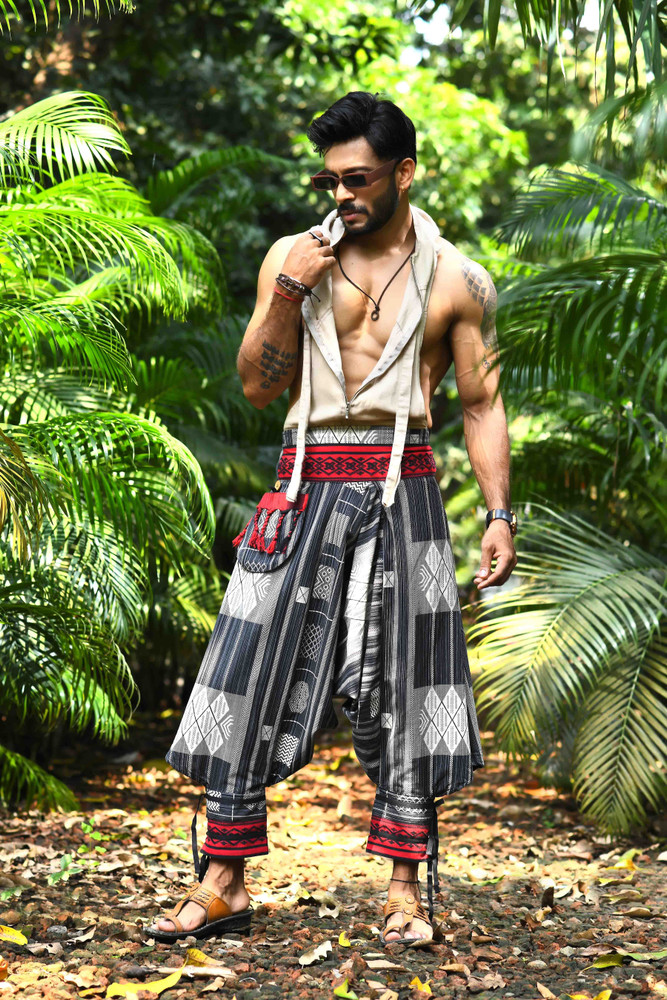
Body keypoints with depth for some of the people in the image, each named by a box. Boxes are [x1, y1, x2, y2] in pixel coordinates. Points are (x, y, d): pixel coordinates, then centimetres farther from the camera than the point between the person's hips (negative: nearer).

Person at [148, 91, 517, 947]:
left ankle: (404, 890, 11)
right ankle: (224, 884, 8)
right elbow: (258, 386, 5)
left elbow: (482, 403, 6)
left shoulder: (456, 280, 5)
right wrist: (288, 294, -8)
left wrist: (499, 513, -4)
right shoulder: (292, 257, 8)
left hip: (400, 492, -1)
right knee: (252, 680, -1)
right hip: (306, 486, 2)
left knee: (401, 692, 1)